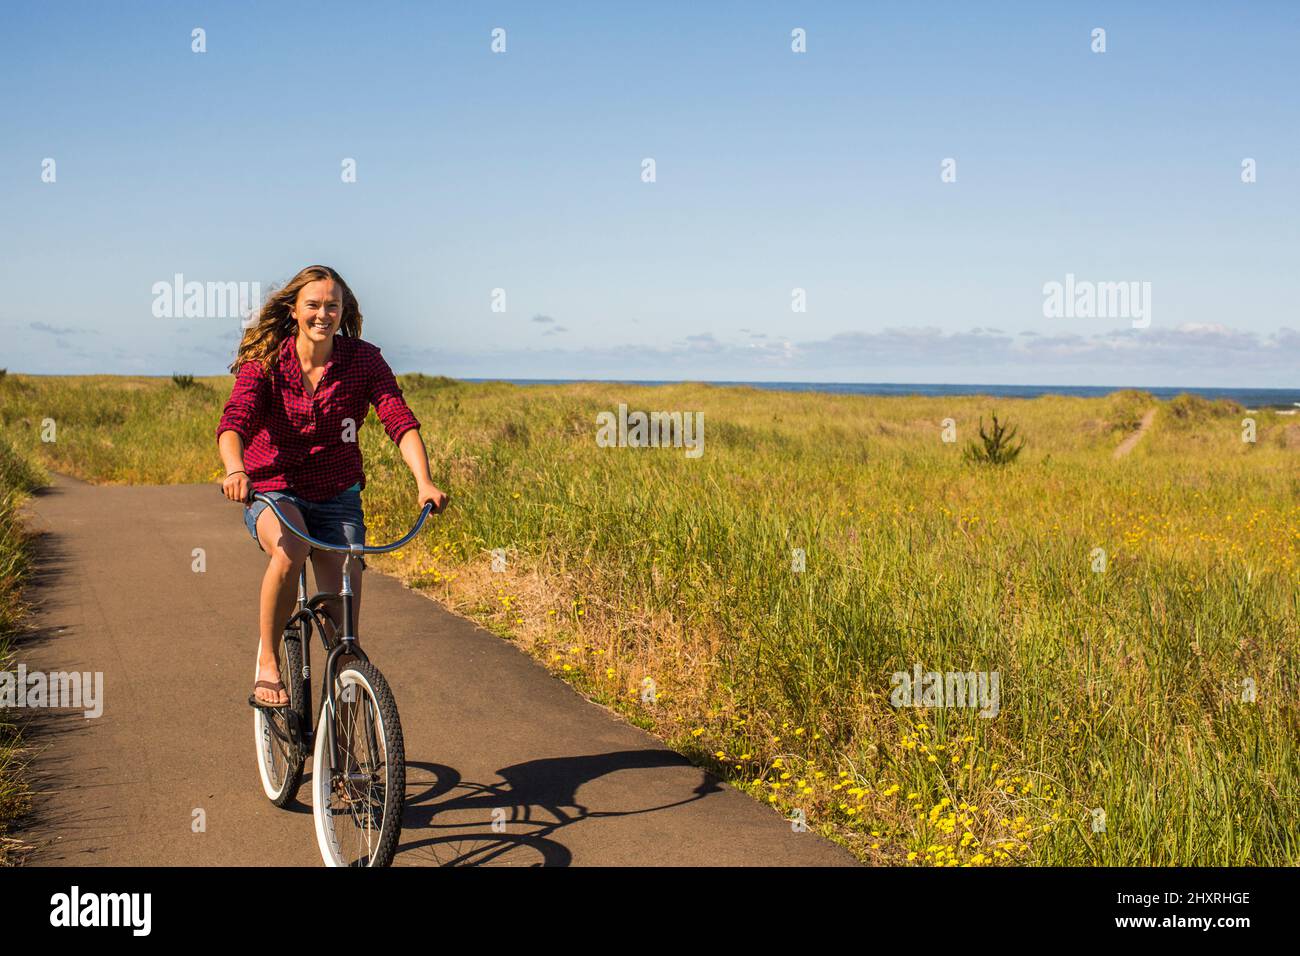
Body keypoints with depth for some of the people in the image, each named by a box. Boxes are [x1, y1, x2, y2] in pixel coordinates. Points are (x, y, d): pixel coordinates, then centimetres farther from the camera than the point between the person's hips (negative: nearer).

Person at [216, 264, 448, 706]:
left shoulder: (363, 360, -6)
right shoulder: (265, 362, -9)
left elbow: (400, 420, -18)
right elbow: (234, 420, -25)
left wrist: (424, 482, -34)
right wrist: (235, 469, -47)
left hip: (337, 496, 2)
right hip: (273, 490, -2)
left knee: (345, 596, -11)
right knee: (291, 549, -34)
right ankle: (267, 661, -16)